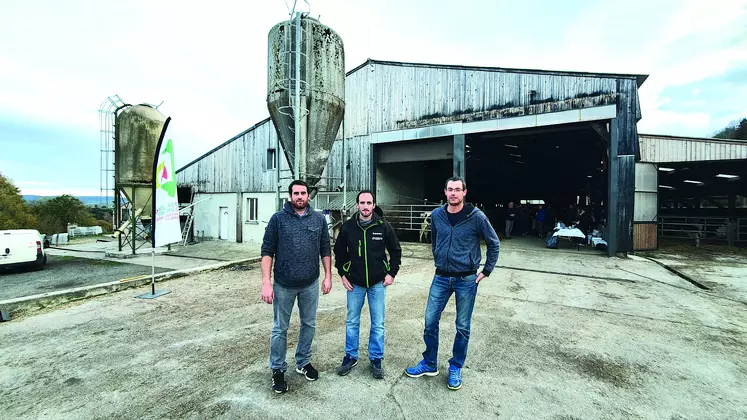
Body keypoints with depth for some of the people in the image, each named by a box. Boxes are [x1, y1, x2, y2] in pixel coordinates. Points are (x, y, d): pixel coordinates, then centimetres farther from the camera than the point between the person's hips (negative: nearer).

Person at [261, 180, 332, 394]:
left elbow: (325, 250, 5)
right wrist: (266, 283, -13)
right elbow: (267, 252, -7)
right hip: (283, 285, -2)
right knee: (280, 329, 12)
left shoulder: (319, 219, 0)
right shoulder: (278, 218, -6)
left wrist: (328, 276, 1)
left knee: (309, 325, 16)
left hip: (310, 284, 3)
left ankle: (303, 362, 38)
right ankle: (278, 370, 31)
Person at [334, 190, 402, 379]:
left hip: (378, 283, -1)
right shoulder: (348, 227, -5)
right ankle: (351, 357, 31)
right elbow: (339, 252, 7)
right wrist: (342, 274, 2)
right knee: (352, 322, 12)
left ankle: (376, 359, 26)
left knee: (378, 324, 8)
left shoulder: (384, 226, -8)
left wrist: (391, 273, -2)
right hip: (354, 282, 1)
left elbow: (395, 250, 3)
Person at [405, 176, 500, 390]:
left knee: (462, 327, 10)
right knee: (430, 321, 7)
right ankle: (429, 364, 29)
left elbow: (494, 244, 0)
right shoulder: (437, 215, -1)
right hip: (441, 278, 3)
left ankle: (455, 368, 32)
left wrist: (486, 271, 0)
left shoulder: (476, 217, -11)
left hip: (466, 280, -3)